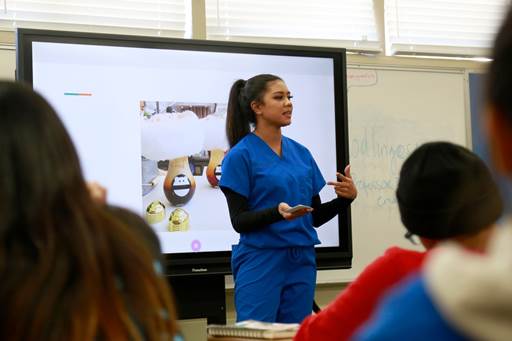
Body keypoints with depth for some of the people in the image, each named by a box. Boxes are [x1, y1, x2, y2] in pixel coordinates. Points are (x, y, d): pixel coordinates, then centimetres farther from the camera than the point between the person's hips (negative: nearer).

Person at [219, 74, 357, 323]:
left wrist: (347, 198, -5)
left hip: (302, 263, 6)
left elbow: (316, 217, 13)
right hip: (260, 261, -5)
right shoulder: (240, 155, -6)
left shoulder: (301, 153, 11)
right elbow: (239, 221, -10)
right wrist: (277, 212, -27)